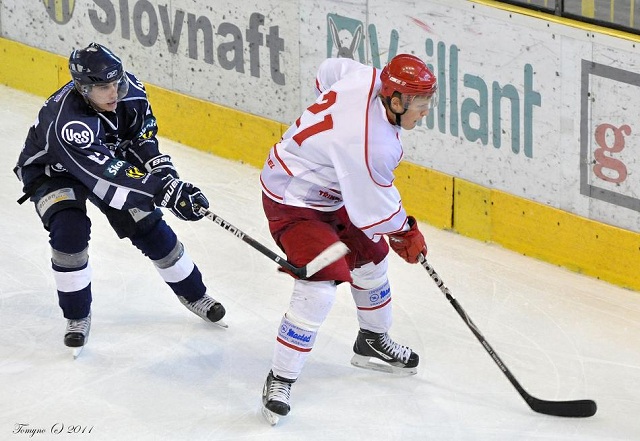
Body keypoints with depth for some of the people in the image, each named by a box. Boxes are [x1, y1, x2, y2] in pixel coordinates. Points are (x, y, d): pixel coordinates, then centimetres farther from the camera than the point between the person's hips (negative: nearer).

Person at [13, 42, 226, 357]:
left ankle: (193, 295, 21)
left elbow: (142, 130, -2)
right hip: (51, 171, -5)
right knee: (70, 229, -27)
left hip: (110, 156, 5)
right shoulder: (66, 122, -43)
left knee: (148, 225, 0)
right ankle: (77, 316, -7)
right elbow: (107, 177, -46)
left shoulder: (128, 89, -24)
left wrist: (162, 169, -16)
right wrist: (165, 191, -50)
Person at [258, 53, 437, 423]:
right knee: (319, 288, -20)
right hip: (294, 202, -10)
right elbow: (374, 211, -24)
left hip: (331, 191, 10)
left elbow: (330, 70, 9)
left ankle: (373, 341, 44)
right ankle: (280, 380, -8)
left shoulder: (370, 78, -14)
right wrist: (405, 234, -5)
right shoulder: (367, 144, -37)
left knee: (370, 256, 21)